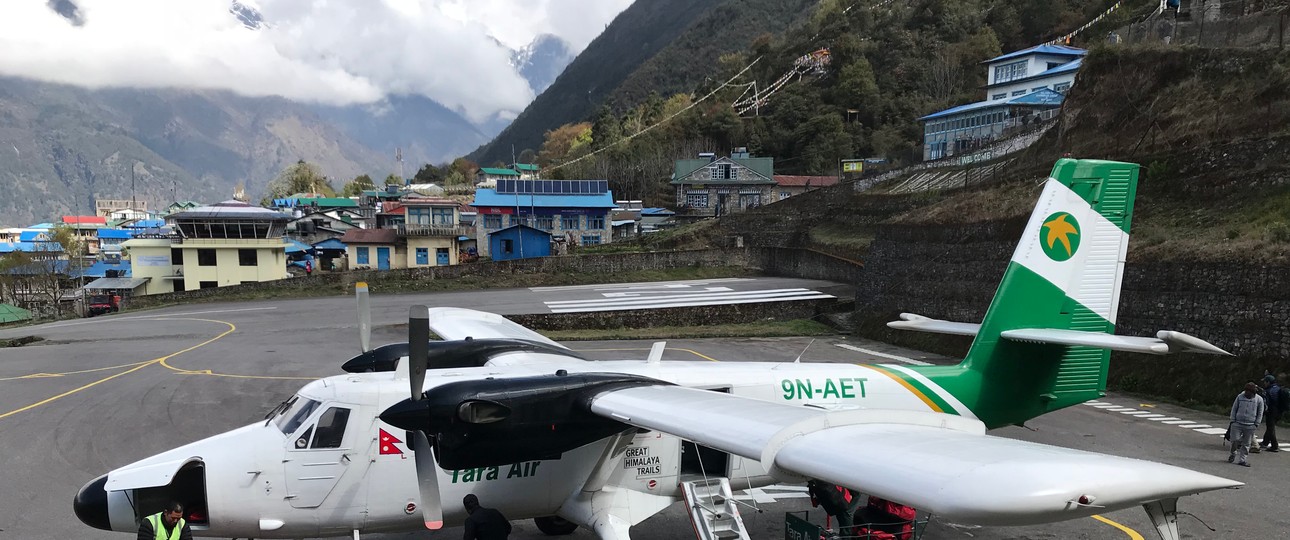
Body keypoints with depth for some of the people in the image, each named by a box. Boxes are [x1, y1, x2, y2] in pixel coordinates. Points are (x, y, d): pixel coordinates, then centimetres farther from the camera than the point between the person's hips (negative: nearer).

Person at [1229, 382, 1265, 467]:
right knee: (1235, 440, -4)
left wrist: (1256, 424, 1)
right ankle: (1233, 454, 21)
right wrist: (1232, 420, 2)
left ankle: (1243, 460, 11)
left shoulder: (1259, 399, 0)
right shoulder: (1240, 396, 1)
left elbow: (1260, 413, 6)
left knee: (1246, 444, 4)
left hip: (1250, 426, 0)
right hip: (1237, 424, 0)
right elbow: (1234, 409, 7)